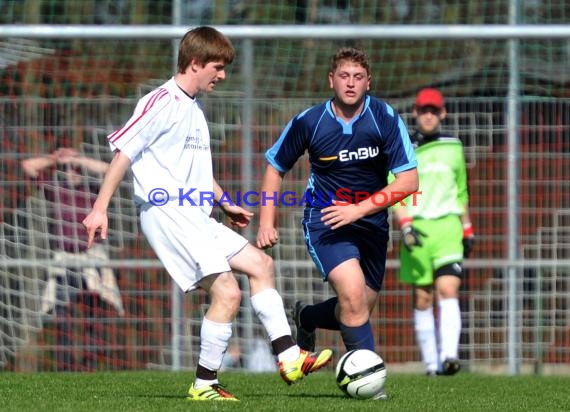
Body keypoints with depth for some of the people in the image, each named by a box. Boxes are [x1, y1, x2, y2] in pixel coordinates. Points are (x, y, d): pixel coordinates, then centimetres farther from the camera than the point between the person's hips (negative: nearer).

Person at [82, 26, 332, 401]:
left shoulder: (194, 109, 19)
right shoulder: (162, 103, -10)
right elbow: (124, 151, -13)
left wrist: (226, 203, 30)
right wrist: (99, 209, -17)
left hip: (195, 216, 10)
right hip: (168, 213, -10)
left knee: (259, 263, 13)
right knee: (227, 292, -18)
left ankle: (288, 357, 14)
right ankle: (205, 384, -10)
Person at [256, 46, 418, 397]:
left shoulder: (386, 118, -12)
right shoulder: (309, 122, -11)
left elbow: (408, 181, -14)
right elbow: (275, 168, 6)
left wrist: (359, 209, -23)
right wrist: (267, 222, -2)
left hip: (371, 222, 3)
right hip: (325, 219, -3)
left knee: (359, 310, 9)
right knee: (353, 293, -25)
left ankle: (307, 318, 42)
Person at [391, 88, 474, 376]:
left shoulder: (453, 147, 14)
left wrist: (467, 230, 23)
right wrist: (405, 225, -17)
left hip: (448, 226, 1)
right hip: (417, 229, -1)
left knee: (448, 290, -16)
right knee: (422, 299, 1)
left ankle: (449, 356, -27)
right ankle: (431, 363, 6)